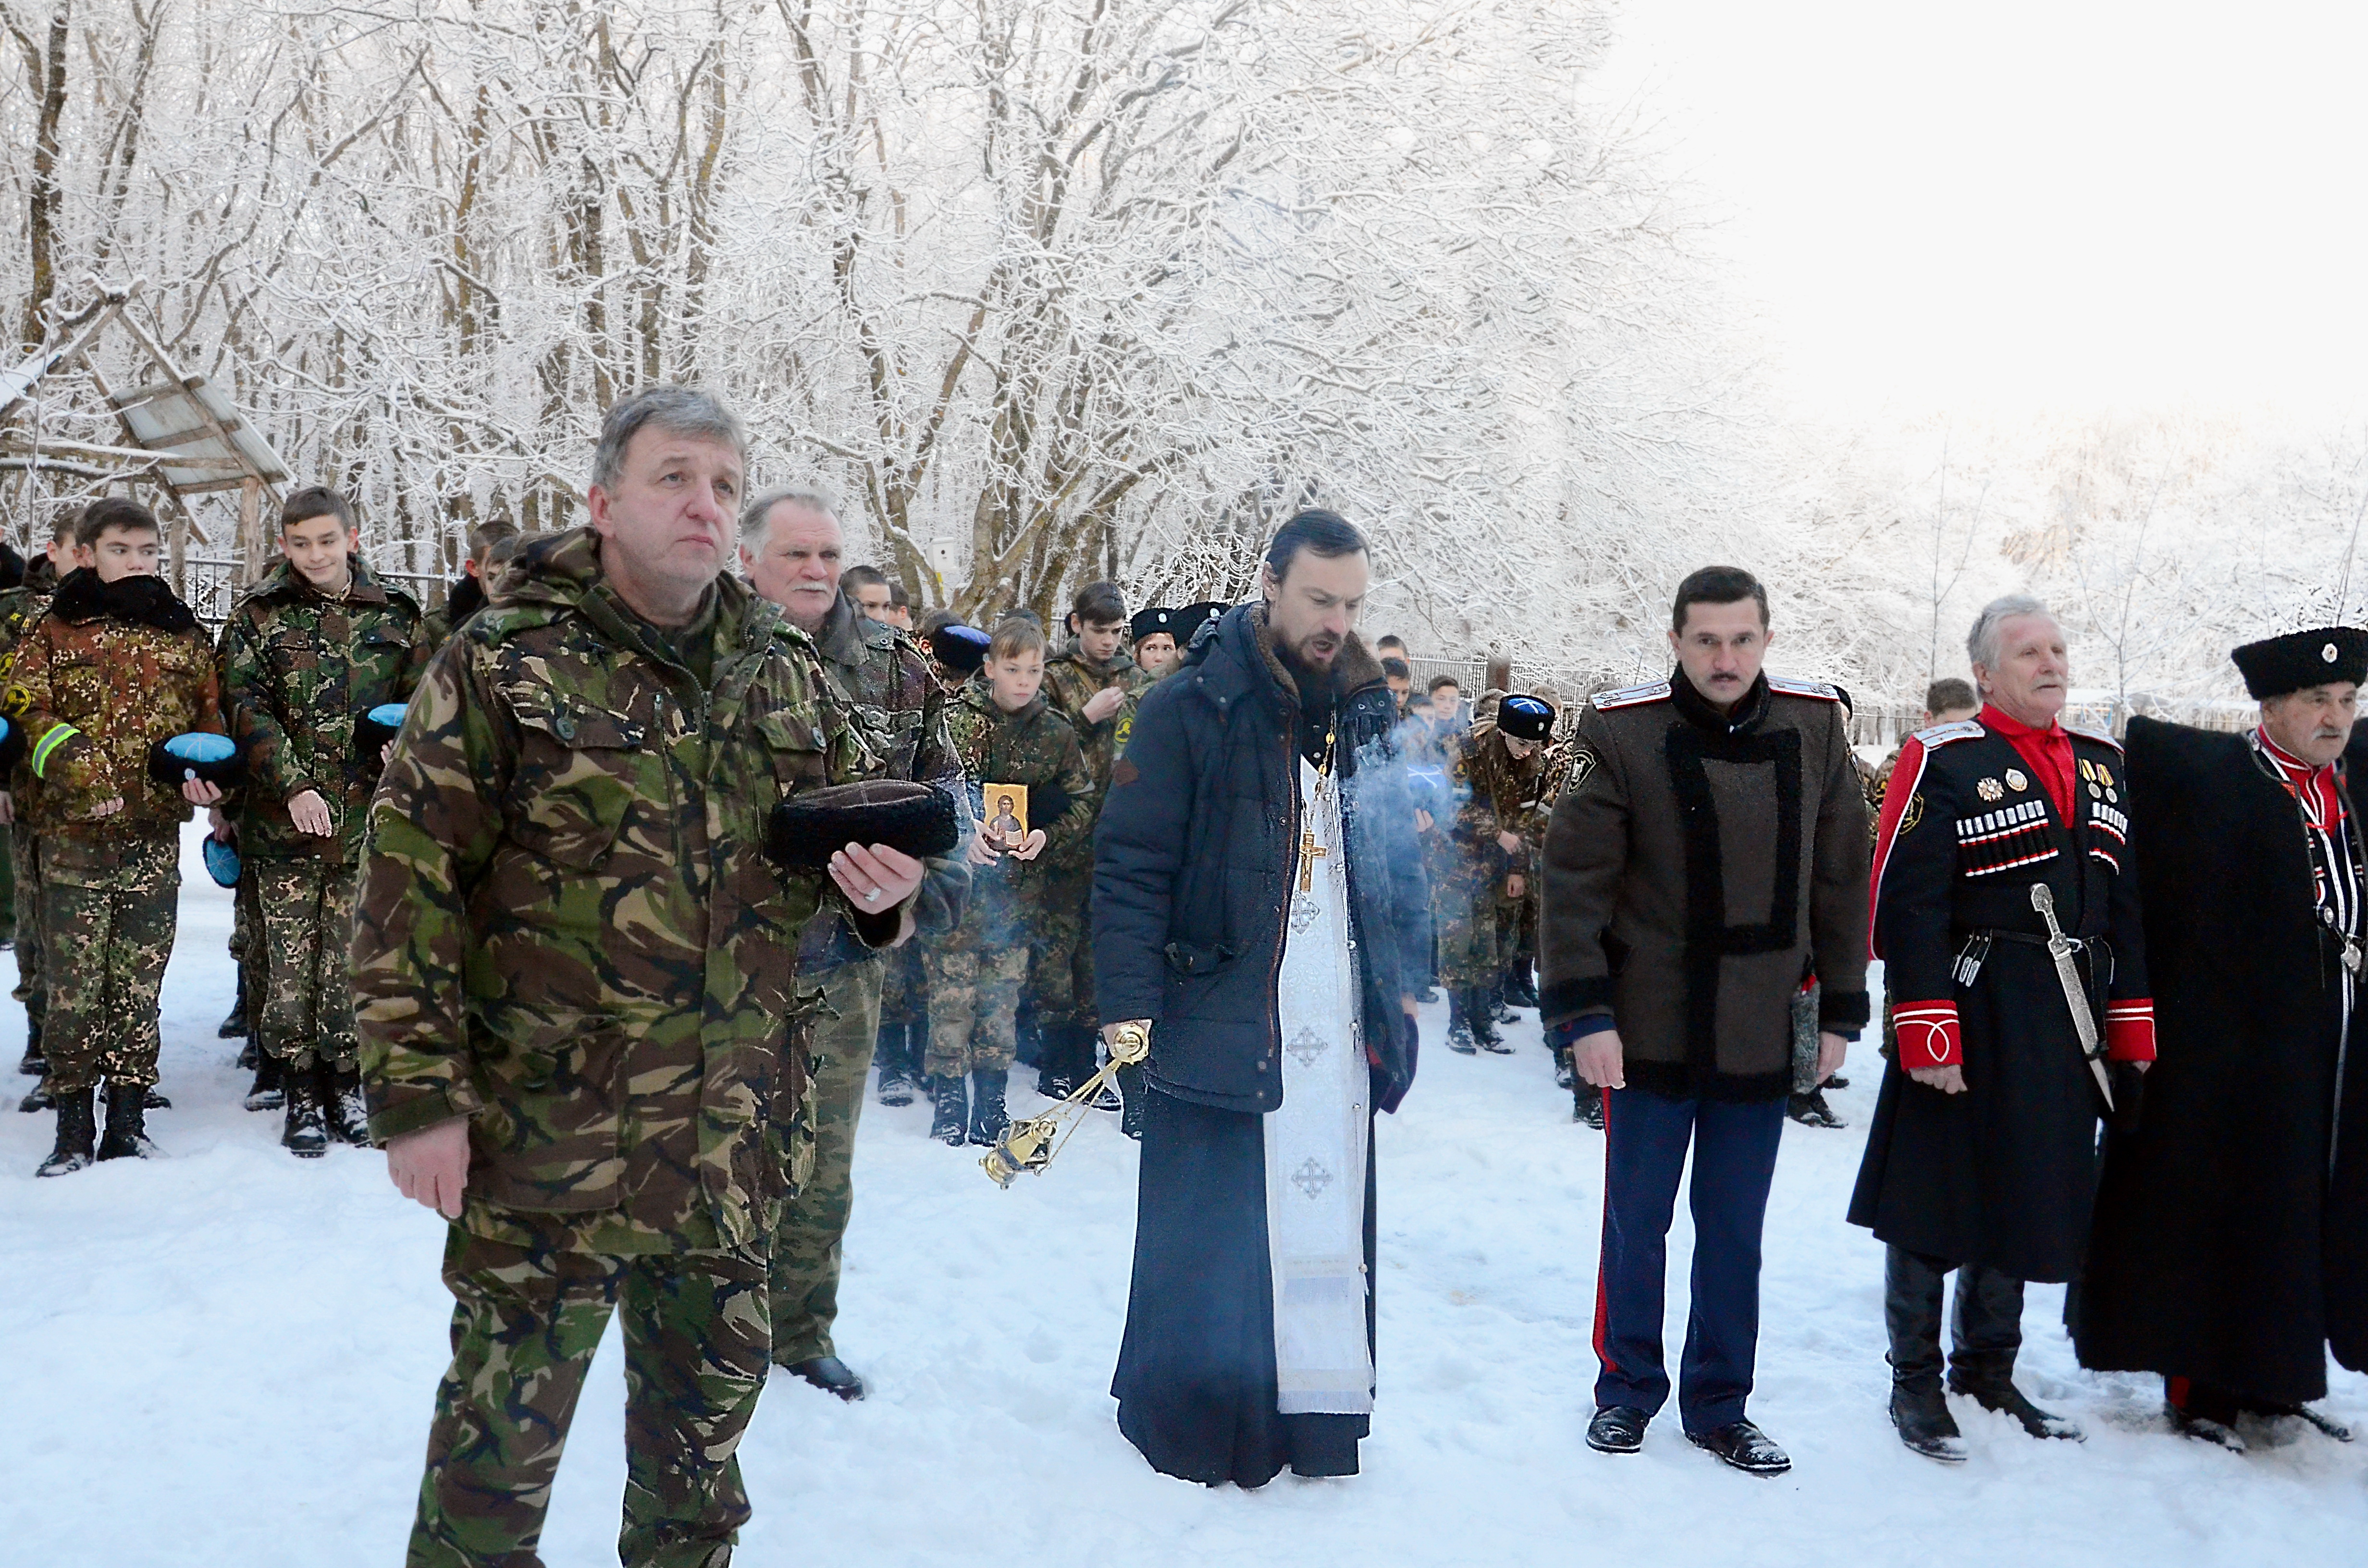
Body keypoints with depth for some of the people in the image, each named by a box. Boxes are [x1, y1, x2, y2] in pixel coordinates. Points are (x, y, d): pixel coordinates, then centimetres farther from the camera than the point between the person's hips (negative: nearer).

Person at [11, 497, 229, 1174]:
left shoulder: (181, 632, 13)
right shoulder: (52, 631, 7)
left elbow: (210, 713, 15)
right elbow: (27, 712, -2)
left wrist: (206, 771, -6)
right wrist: (80, 771, -18)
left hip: (155, 831, 2)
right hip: (73, 831, -1)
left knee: (139, 978, 5)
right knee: (72, 978, -1)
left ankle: (128, 1118, 13)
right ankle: (73, 1128, 8)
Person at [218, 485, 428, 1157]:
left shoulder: (395, 615, 7)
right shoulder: (258, 617, 2)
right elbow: (246, 707, -4)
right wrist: (295, 786, -14)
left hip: (367, 817, 1)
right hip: (285, 818, -1)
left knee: (353, 959, 5)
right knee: (290, 959, 2)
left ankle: (346, 1085, 19)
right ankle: (302, 1094, 13)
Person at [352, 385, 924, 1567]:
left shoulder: (784, 673, 8)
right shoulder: (502, 664, -7)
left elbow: (851, 829, 17)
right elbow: (408, 883, -9)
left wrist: (879, 887, -7)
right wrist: (417, 1098, -12)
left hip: (734, 1138, 5)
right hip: (549, 1136, -4)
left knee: (710, 1396, 19)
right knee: (507, 1416, 6)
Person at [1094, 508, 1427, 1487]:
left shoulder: (1366, 713, 12)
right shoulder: (1191, 708, -5)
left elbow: (1399, 857, 20)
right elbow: (1132, 864, -8)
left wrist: (1401, 985, 15)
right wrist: (1128, 1002, -13)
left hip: (1339, 1027, 5)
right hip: (1220, 1025, -5)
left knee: (1331, 1221, 8)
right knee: (1210, 1238, 2)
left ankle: (1314, 1412, 23)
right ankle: (1187, 1418, 19)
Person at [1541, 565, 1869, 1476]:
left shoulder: (1815, 726, -1)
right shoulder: (1624, 732, -11)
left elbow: (1841, 877, 6)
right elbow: (1575, 879, -8)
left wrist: (1840, 1009, 6)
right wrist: (1583, 1012, -12)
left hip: (1763, 1035, 2)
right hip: (1649, 1029, -2)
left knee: (1735, 1231, 12)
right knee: (1636, 1221, 10)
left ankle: (1719, 1406, 28)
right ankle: (1627, 1391, 28)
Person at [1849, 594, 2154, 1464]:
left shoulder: (2103, 765, 12)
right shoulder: (1944, 762, -10)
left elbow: (2124, 905, 15)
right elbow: (1907, 909, -14)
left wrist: (2133, 1024, 11)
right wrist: (1926, 1031, -18)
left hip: (2065, 1030, 7)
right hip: (1970, 1021, -6)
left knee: (2029, 1199, 15)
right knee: (1934, 1203, 3)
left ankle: (1988, 1369, 32)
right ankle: (1915, 1383, 17)